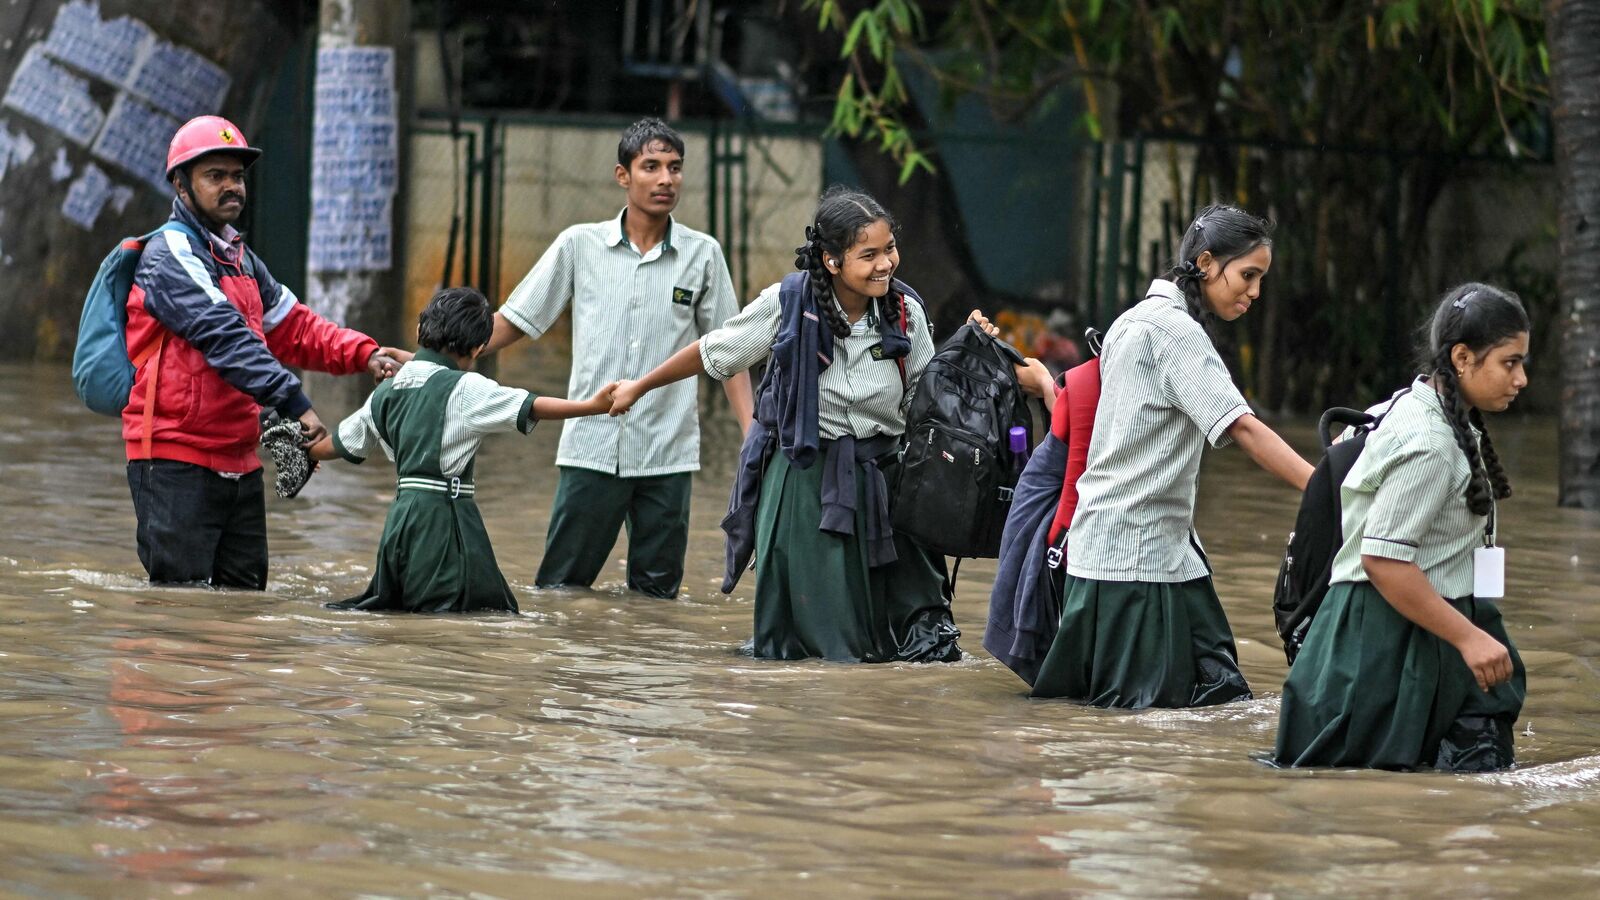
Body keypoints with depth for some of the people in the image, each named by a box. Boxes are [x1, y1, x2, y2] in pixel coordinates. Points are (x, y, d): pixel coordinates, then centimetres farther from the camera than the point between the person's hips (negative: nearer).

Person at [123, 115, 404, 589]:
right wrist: (294, 403, -31)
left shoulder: (241, 260, 20)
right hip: (176, 462, -9)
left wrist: (365, 354, 1)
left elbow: (293, 328, 19)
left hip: (239, 461, 9)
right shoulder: (171, 256, -12)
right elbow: (226, 337, -23)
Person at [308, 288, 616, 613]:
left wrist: (303, 454, 47)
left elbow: (341, 443, 26)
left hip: (401, 514, 7)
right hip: (443, 511, -7)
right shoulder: (465, 389, -7)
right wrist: (593, 406, -20)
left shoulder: (387, 391, 13)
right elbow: (530, 408, -17)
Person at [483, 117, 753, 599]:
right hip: (590, 449, -1)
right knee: (559, 588, -1)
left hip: (667, 455, 1)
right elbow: (514, 319, 8)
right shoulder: (580, 245, 3)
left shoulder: (702, 254, 4)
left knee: (656, 593, 4)